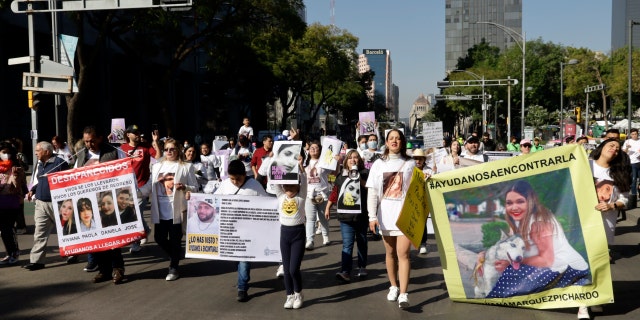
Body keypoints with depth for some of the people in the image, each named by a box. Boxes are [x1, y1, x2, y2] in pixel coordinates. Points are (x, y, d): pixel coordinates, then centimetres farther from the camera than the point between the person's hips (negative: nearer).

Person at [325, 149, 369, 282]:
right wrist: (327, 208, 13)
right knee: (347, 244, -8)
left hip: (361, 215, -1)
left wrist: (360, 178, -20)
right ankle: (345, 271, -13)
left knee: (362, 242, 13)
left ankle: (362, 267, 27)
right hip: (345, 216, 1)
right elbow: (334, 192, 14)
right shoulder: (341, 176, 10)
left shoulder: (365, 173, 2)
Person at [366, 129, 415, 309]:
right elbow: (372, 192, 3)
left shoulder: (410, 164, 6)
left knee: (403, 253, -10)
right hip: (386, 214, 2)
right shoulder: (379, 164, 7)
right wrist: (372, 216, -4)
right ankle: (393, 287, 30)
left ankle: (403, 294, -11)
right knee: (390, 253, 13)